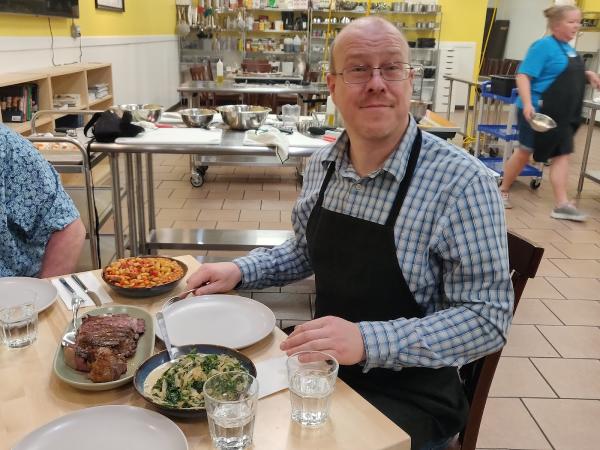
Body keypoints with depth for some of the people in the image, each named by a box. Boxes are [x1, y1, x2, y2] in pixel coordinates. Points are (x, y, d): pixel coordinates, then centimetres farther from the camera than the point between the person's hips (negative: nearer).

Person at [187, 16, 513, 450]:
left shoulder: (461, 183, -21)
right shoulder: (322, 163, -2)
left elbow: (486, 317, -21)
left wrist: (368, 340, -32)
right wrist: (241, 270, -2)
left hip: (410, 392, -5)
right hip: (325, 365, 5)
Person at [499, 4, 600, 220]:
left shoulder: (568, 48, 13)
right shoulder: (543, 46, -13)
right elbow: (523, 76, -21)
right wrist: (527, 104, -33)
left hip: (562, 115, 8)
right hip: (538, 112, -8)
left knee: (562, 155, 3)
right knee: (525, 152, 2)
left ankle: (562, 205, 4)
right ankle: (503, 191, 21)